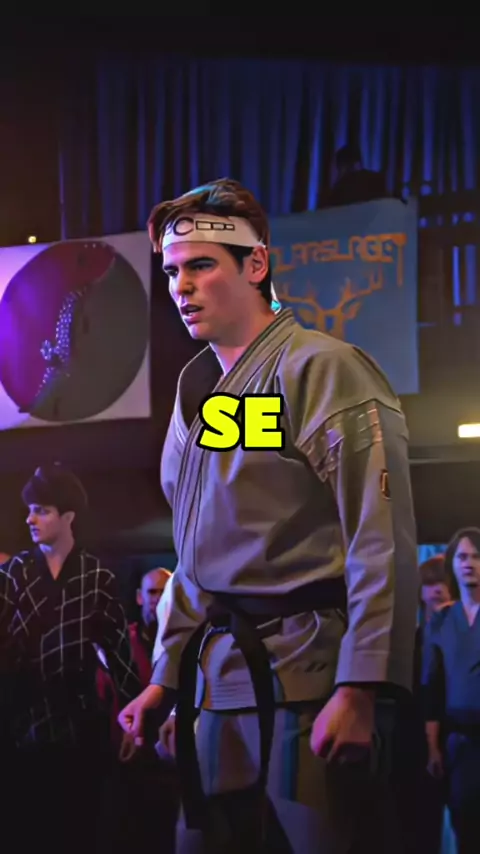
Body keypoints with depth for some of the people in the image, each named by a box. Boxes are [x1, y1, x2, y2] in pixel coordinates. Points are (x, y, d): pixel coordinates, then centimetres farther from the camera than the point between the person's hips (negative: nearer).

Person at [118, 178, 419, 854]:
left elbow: (384, 543, -15)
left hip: (306, 675, -7)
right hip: (220, 683, 8)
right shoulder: (196, 391, 16)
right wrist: (167, 677, 20)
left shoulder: (321, 368, -9)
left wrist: (359, 690, -20)